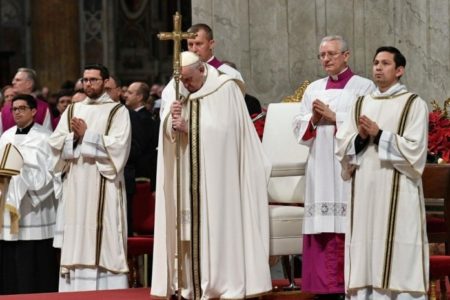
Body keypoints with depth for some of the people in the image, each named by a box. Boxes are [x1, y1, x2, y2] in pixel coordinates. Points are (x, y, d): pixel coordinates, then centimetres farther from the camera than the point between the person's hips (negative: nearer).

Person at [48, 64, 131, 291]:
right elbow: (55, 143, 8)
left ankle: (107, 288, -7)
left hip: (104, 186, -4)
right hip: (76, 185, 4)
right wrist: (74, 136, -9)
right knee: (77, 239, 2)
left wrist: (86, 135, -10)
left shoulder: (117, 111, 2)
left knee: (105, 240, -7)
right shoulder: (72, 110, 16)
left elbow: (118, 145, -11)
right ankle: (76, 288, 4)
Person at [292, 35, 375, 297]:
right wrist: (314, 119, -5)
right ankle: (326, 285, 2)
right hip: (321, 170, 5)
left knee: (349, 230, -8)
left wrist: (334, 116, -11)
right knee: (323, 231, 0)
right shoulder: (313, 89, 17)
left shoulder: (363, 87, 2)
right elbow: (299, 130, 14)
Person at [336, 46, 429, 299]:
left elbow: (414, 149, -9)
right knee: (366, 254, 2)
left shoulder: (414, 104, 1)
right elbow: (342, 147, 11)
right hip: (365, 192, 5)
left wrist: (379, 135, -13)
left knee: (399, 259, -7)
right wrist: (360, 138, -8)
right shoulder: (361, 104, 16)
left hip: (397, 194, -5)